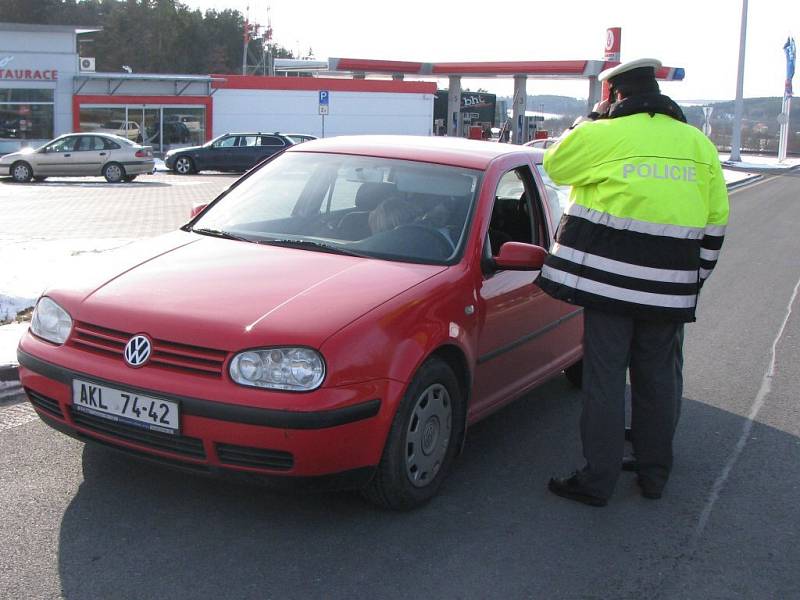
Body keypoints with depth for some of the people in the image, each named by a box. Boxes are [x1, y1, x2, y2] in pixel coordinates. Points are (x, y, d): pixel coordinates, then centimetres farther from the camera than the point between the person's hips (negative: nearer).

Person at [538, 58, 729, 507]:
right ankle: (654, 473, 26)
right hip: (669, 289, 4)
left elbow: (555, 165, 10)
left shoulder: (602, 136, -7)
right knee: (660, 378, 14)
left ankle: (598, 481, 8)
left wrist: (594, 117, 19)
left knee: (605, 377, 2)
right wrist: (695, 278, 19)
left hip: (608, 279, -4)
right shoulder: (699, 144, 9)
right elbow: (716, 222, 11)